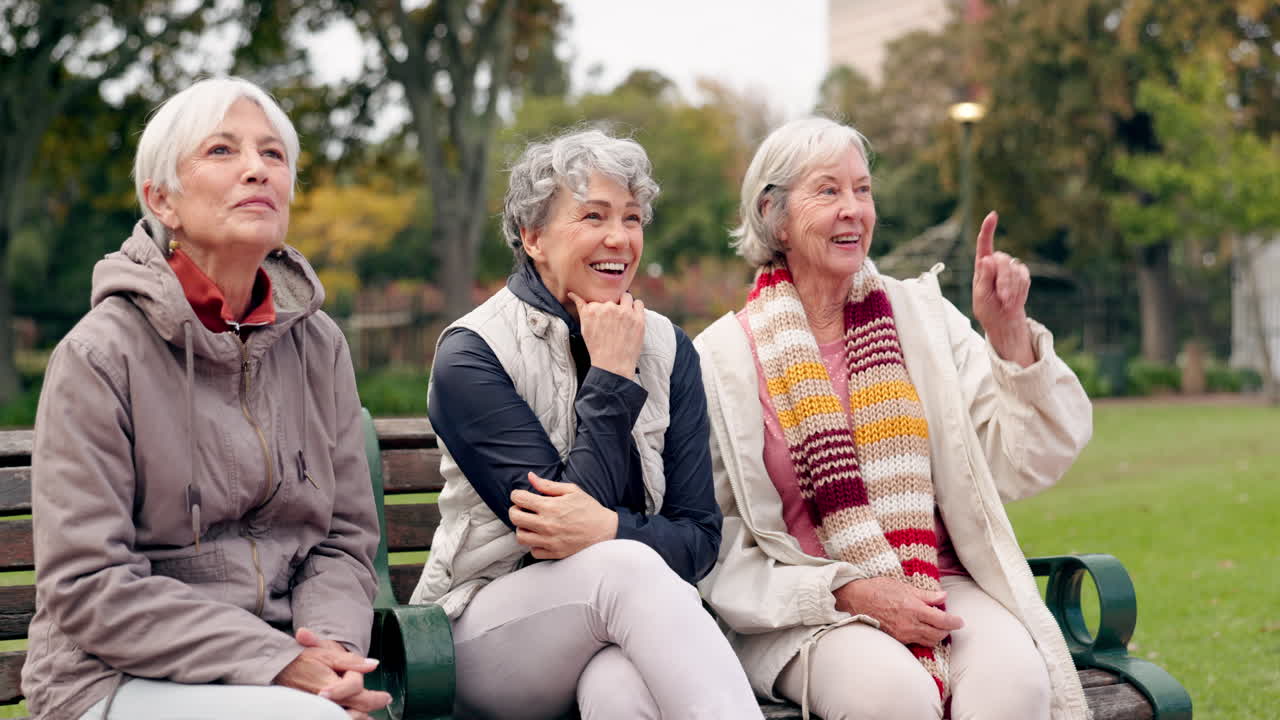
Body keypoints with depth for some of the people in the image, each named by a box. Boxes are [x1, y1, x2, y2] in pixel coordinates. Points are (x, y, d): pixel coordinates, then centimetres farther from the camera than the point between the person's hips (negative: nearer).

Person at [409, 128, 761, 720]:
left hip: (635, 623, 2)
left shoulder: (668, 350, 6)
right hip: (486, 637, -2)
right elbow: (558, 515, -15)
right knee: (626, 567, -34)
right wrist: (612, 378, -13)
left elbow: (698, 536, -1)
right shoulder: (470, 356, -7)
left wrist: (608, 528, -22)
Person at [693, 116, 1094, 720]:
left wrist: (1009, 334, -8)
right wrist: (851, 592, -15)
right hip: (804, 614, -3)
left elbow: (1025, 465, 4)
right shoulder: (723, 356, 0)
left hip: (941, 585, 3)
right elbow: (718, 554, -3)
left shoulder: (920, 315, 9)